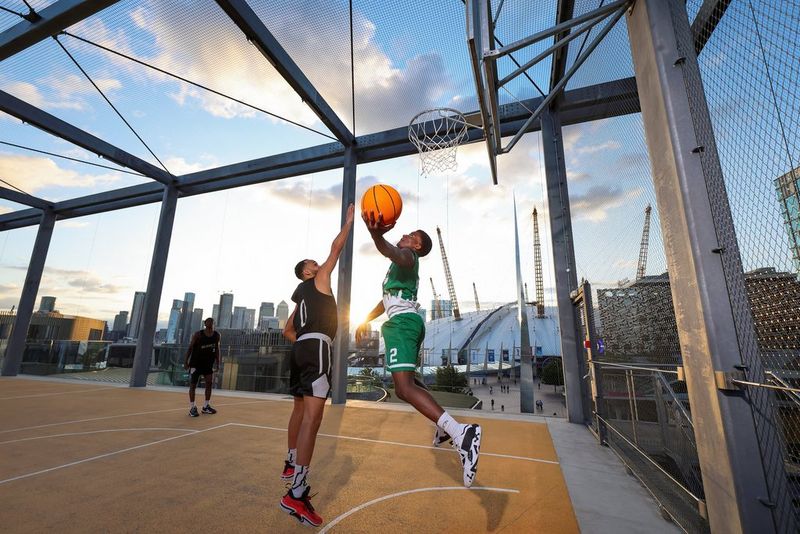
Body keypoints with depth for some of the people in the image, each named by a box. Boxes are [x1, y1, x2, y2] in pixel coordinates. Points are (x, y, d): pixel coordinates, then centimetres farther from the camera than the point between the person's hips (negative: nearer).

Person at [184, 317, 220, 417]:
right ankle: (192, 408, 7)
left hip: (208, 363, 4)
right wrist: (186, 361, -11)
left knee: (209, 383, 3)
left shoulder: (217, 335, -2)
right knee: (193, 384, -1)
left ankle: (206, 406, 14)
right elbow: (190, 347, -6)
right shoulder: (198, 334, -12)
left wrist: (217, 363, 4)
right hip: (196, 362, -4)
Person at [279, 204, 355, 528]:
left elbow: (287, 331, 30)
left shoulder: (301, 297, 27)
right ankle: (297, 494, -21)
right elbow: (336, 247, 3)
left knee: (300, 408, 22)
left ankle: (291, 464, 38)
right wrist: (350, 220, 12)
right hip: (316, 346, -10)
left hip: (300, 348, 10)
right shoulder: (319, 279, 6)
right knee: (313, 413, -17)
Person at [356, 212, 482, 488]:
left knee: (404, 387, -24)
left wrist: (376, 236, -51)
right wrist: (366, 319, 40)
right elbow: (387, 298, 37)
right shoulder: (403, 262, 30)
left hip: (402, 321, -10)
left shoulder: (408, 255, -1)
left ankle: (460, 433, -36)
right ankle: (443, 426, 30)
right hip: (406, 321, 10)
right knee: (404, 385, 23)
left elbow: (394, 253, -30)